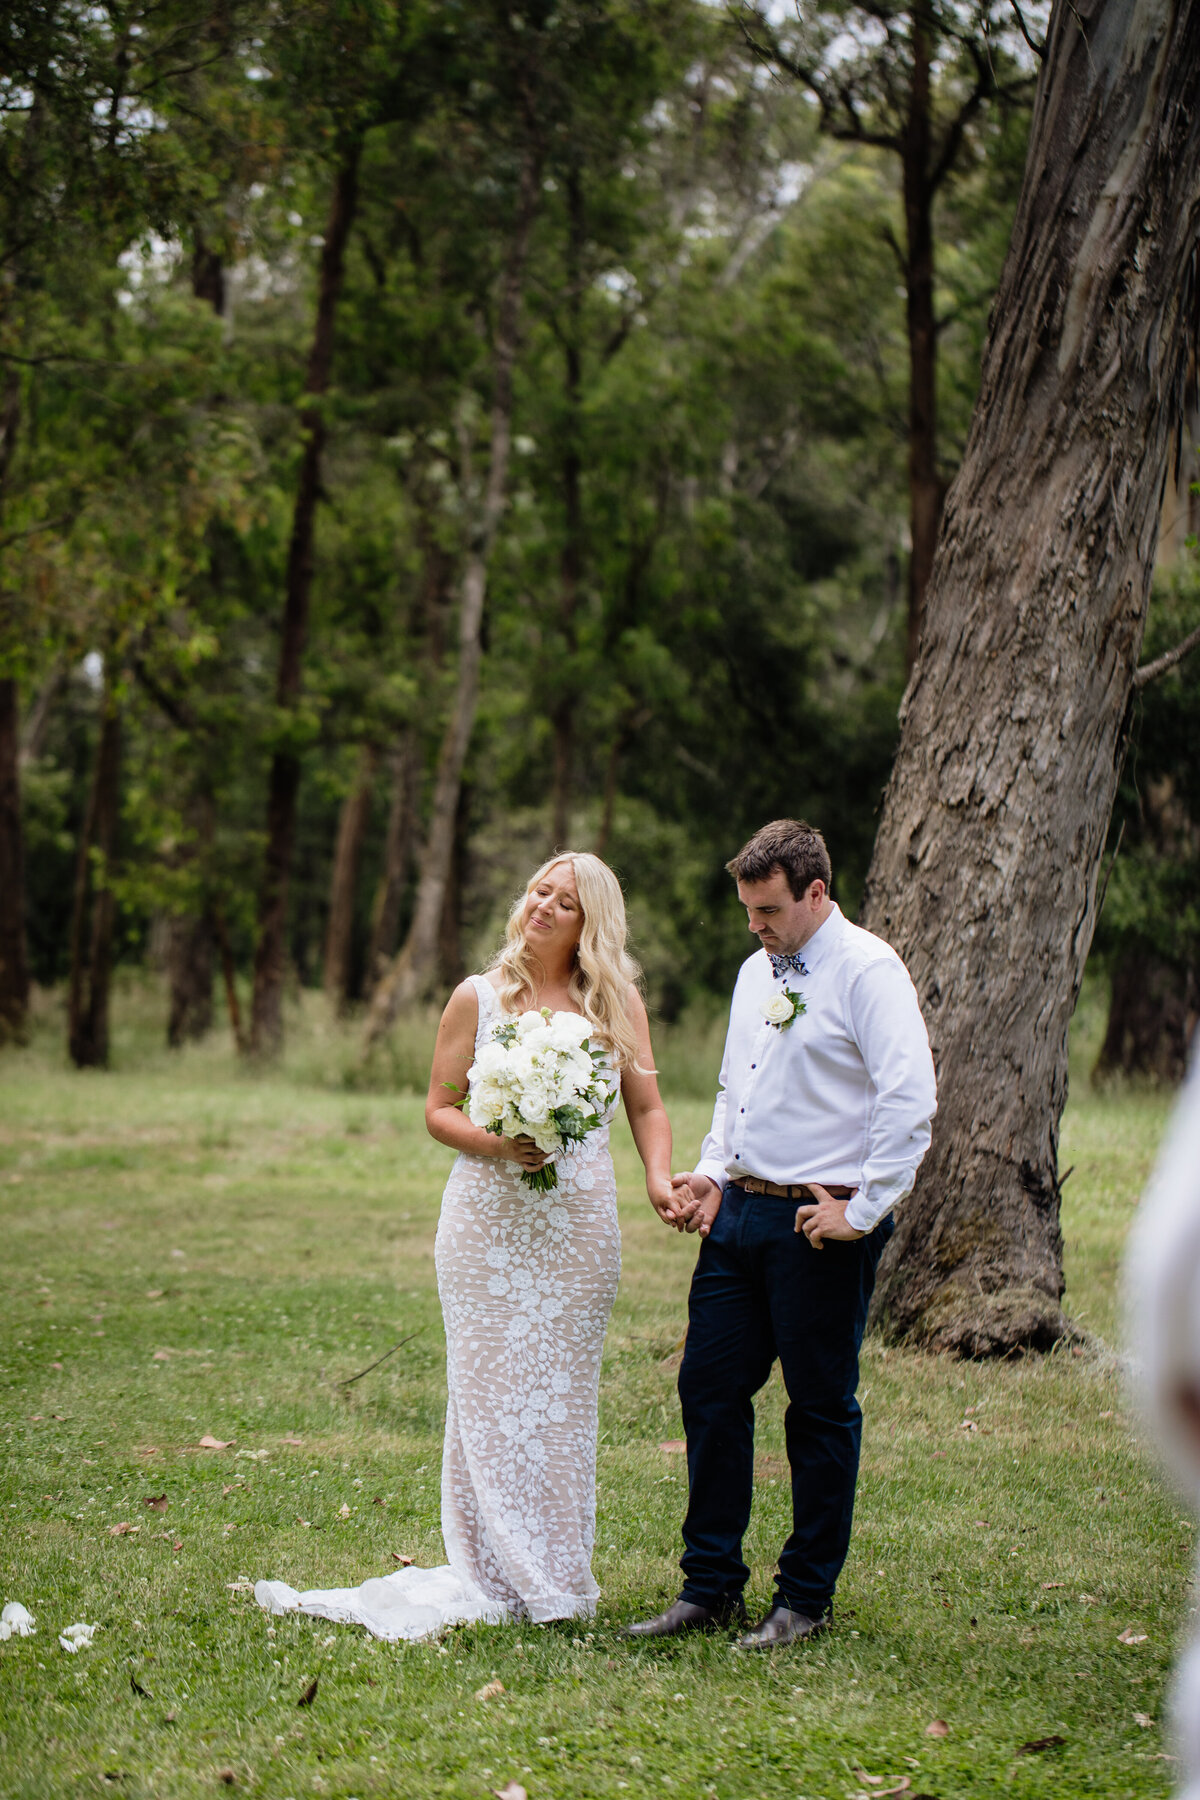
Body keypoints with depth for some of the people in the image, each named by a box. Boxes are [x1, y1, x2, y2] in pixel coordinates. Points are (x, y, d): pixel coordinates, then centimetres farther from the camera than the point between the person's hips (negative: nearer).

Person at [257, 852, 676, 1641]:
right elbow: (439, 1109, 5)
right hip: (489, 1220, -1)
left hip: (581, 1222, 1)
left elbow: (647, 1107, 9)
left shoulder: (618, 1003, 7)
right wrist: (492, 1143, -15)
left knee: (564, 1396, 5)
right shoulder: (478, 998, 4)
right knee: (491, 1393, -3)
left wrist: (660, 1177, -9)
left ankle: (556, 1578, 14)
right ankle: (494, 1576, 4)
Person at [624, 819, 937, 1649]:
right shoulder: (756, 972, 15)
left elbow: (911, 1103, -17)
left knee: (822, 1410, 2)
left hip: (821, 1223, -8)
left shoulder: (868, 971, -10)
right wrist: (711, 1172, 10)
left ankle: (806, 1601, 13)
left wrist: (861, 1213, -17)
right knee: (710, 1390, 7)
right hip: (740, 1210, 8)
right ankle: (711, 1587, 17)